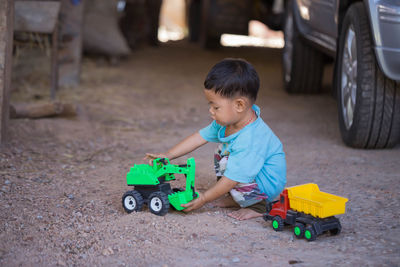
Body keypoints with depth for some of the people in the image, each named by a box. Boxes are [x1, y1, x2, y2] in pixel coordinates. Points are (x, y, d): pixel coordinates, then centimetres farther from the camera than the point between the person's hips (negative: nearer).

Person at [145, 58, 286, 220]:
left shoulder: (250, 140, -34)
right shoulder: (227, 121, -6)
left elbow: (232, 178, -31)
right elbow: (200, 137, 3)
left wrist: (203, 199, -24)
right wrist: (168, 155, 1)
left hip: (269, 184, -10)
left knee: (227, 164, -28)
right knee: (221, 152, 14)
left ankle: (257, 206, -10)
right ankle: (236, 198, 8)